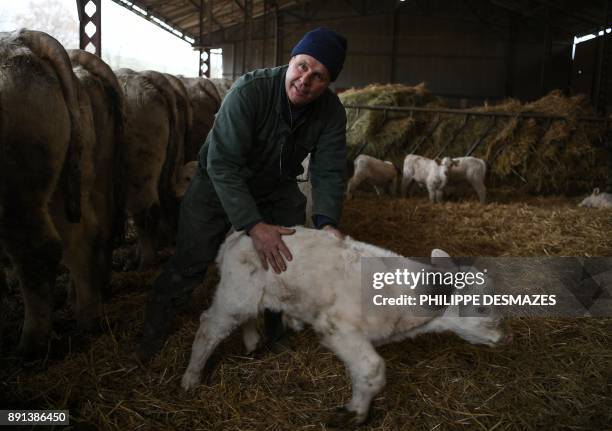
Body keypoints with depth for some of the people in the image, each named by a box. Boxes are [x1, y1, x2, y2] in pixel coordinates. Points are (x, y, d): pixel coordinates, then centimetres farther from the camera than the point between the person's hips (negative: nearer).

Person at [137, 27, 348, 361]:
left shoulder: (331, 112, -18)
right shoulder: (249, 91, -33)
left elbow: (328, 171, -15)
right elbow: (222, 164, -37)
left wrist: (326, 221, -33)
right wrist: (253, 225, -44)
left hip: (277, 188, 5)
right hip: (220, 183, -4)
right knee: (190, 262, -5)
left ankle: (279, 334, 29)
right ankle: (152, 336, 18)